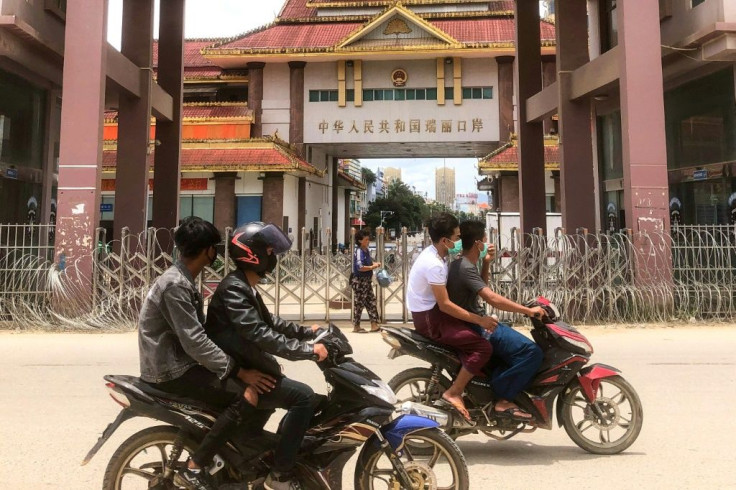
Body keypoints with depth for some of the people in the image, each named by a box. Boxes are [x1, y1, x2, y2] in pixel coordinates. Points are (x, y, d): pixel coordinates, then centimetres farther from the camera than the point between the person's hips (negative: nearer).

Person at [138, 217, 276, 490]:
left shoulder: (183, 280, 12)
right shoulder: (175, 285, -21)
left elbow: (201, 330, 14)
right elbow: (195, 342, -25)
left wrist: (238, 366, 9)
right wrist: (239, 371, -21)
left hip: (179, 362, 10)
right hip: (171, 371, -10)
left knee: (247, 383, 13)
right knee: (248, 395, -21)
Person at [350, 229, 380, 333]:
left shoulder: (367, 251, 9)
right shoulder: (359, 252, -18)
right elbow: (360, 267, -28)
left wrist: (374, 265, 4)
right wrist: (372, 267, -18)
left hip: (367, 280, 9)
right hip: (359, 281, -9)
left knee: (371, 301, 10)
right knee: (359, 303, 0)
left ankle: (374, 325, 15)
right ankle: (356, 327, 12)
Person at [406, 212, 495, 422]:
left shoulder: (435, 254, 7)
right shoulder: (434, 264, -24)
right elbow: (445, 305, -23)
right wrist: (480, 320, -19)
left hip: (431, 310, 10)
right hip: (429, 318, -10)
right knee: (483, 347, -16)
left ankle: (461, 383, 21)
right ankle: (453, 393, -7)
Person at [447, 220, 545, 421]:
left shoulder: (460, 263, 11)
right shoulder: (465, 267, -21)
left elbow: (482, 288, 25)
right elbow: (492, 299, -32)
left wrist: (486, 263, 10)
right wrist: (528, 310, -26)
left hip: (475, 324, 11)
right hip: (476, 328, -11)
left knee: (518, 346, 22)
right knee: (532, 352, -19)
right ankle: (503, 400, -14)